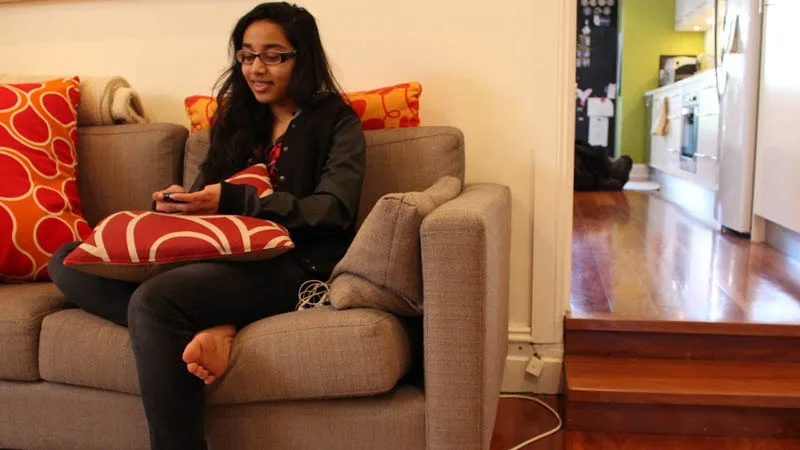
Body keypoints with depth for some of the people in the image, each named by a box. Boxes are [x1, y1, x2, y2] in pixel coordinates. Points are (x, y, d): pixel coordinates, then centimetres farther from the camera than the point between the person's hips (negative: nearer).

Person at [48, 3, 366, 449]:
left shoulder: (337, 122, 5)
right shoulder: (237, 119, 23)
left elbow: (335, 209, -9)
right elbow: (208, 191, 22)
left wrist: (233, 200, -18)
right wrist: (180, 201, -4)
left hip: (293, 263, -7)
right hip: (227, 257, 8)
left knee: (154, 300, -34)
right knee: (68, 262, -9)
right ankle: (212, 329, -27)